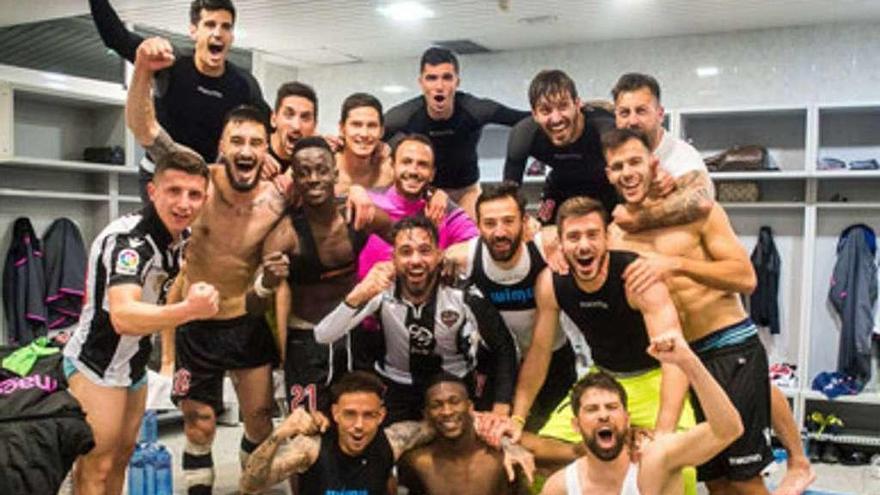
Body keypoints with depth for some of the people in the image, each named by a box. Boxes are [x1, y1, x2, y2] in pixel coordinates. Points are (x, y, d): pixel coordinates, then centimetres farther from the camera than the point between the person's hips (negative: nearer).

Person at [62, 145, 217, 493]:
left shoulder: (177, 234, -3)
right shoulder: (127, 240, -30)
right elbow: (123, 317, -47)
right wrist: (189, 310, -61)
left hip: (132, 362, 9)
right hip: (97, 364, -8)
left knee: (121, 457, 20)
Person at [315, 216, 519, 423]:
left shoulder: (463, 296, -24)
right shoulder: (381, 293, -22)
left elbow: (504, 347, -11)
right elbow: (323, 336, -28)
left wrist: (500, 413, -19)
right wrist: (357, 296, -45)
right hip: (396, 389, 0)